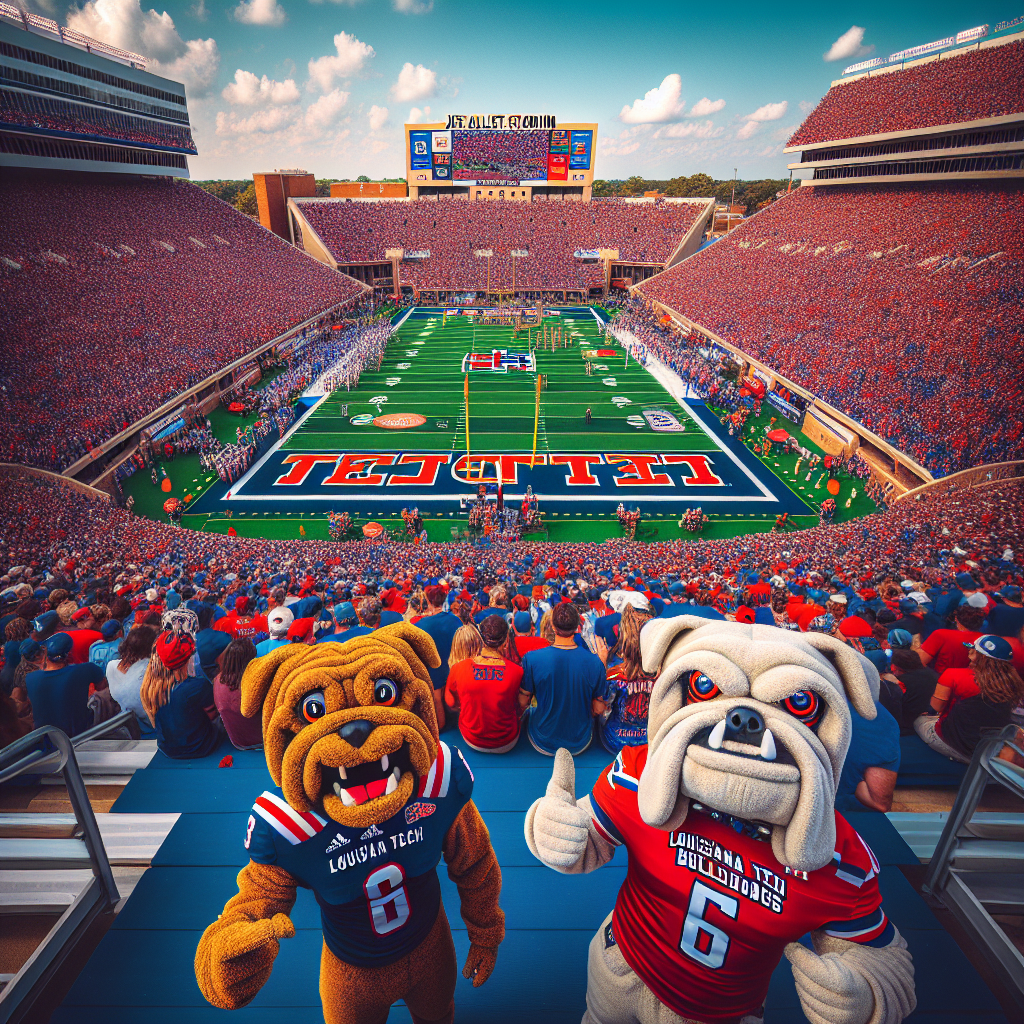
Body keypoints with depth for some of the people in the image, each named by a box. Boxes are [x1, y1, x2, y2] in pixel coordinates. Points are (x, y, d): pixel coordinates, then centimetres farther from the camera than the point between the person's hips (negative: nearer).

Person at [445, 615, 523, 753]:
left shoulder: (458, 669, -21)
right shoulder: (517, 671, -24)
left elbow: (450, 704, -1)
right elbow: (522, 705, -5)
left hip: (472, 741, 1)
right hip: (506, 744, -1)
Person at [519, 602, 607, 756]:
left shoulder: (532, 659, -23)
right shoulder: (595, 662, -19)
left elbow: (523, 703, -9)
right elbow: (598, 710, -8)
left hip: (544, 744, -1)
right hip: (580, 745, 1)